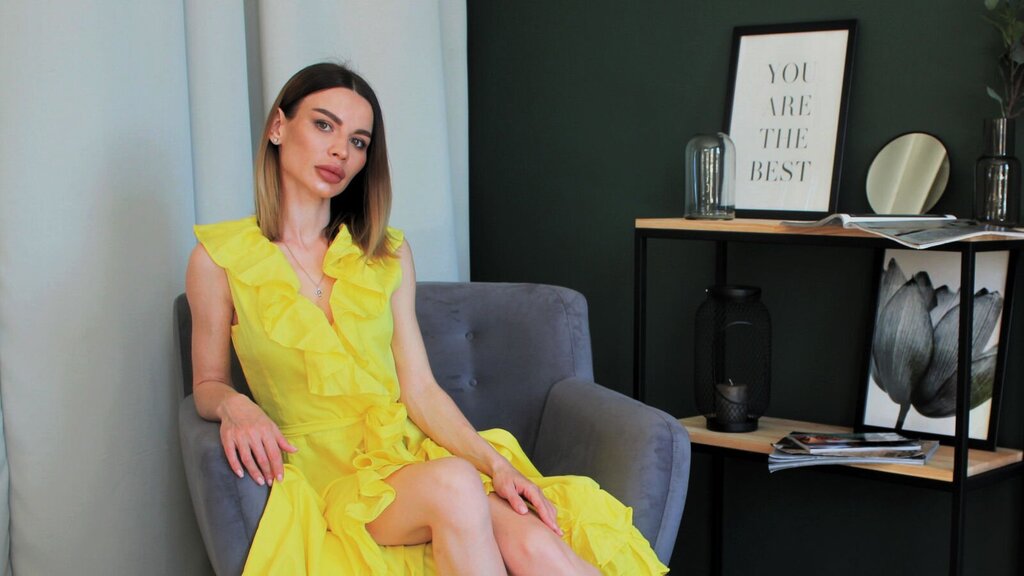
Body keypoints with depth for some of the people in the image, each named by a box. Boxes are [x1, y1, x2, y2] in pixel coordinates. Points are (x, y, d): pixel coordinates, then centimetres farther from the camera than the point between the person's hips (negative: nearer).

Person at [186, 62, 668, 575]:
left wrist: (496, 463, -11)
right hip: (322, 471, -2)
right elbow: (208, 385, 11)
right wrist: (235, 406, -13)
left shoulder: (388, 254, 11)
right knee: (454, 483, -35)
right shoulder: (219, 258, 2)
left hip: (406, 453, 3)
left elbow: (420, 390, 5)